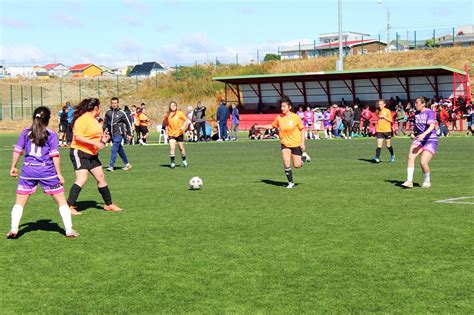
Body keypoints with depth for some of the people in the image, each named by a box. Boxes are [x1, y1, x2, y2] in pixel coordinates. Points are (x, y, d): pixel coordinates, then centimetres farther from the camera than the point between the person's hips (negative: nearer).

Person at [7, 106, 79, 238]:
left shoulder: (25, 132, 6)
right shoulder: (51, 134, -3)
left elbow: (17, 150, 8)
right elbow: (55, 155, -6)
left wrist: (13, 167, 19)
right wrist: (59, 174, -2)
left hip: (28, 170, 2)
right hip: (47, 170, -2)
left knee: (19, 202, 11)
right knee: (61, 200, 7)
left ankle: (14, 229, -1)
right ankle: (69, 230, 6)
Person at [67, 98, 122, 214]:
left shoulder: (94, 120, 15)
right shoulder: (83, 119, -15)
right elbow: (78, 137, -24)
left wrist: (102, 138, 12)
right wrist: (95, 143, -26)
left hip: (92, 154, 9)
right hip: (79, 152, -9)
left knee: (101, 177, 11)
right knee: (82, 179, -20)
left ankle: (109, 204, 23)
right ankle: (70, 206, -17)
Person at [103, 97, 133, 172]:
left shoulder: (122, 113, -4)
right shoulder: (108, 112, 7)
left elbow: (128, 123, 2)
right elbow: (105, 123, 16)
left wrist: (129, 134, 2)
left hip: (119, 134, -5)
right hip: (111, 134, 5)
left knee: (114, 149, -13)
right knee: (120, 150, 12)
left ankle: (111, 166, -12)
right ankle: (127, 164, 23)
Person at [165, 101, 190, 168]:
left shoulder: (179, 113, -4)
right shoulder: (167, 115, 3)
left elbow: (187, 120, -2)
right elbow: (167, 125, 13)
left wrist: (183, 127, -16)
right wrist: (167, 134, 7)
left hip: (179, 133, -1)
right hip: (171, 134, 1)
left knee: (181, 148, 9)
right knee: (172, 148, -15)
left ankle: (184, 161, 29)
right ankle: (173, 162, -9)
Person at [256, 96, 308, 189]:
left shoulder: (296, 117, -12)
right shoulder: (279, 117, -4)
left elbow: (302, 129, -3)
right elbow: (272, 126, 12)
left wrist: (302, 142, -8)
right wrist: (260, 126, 3)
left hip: (296, 144, -2)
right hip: (285, 144, 2)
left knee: (297, 165, 3)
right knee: (286, 165, -8)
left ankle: (304, 157, 36)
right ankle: (290, 183, 9)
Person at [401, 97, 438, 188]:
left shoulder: (429, 112, -12)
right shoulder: (416, 113, 9)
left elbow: (432, 126, -25)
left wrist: (424, 134, -41)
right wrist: (413, 132, 6)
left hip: (431, 140, -6)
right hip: (419, 139, 6)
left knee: (423, 162, -14)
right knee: (410, 156, -17)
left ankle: (427, 181, 13)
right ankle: (409, 181, -15)